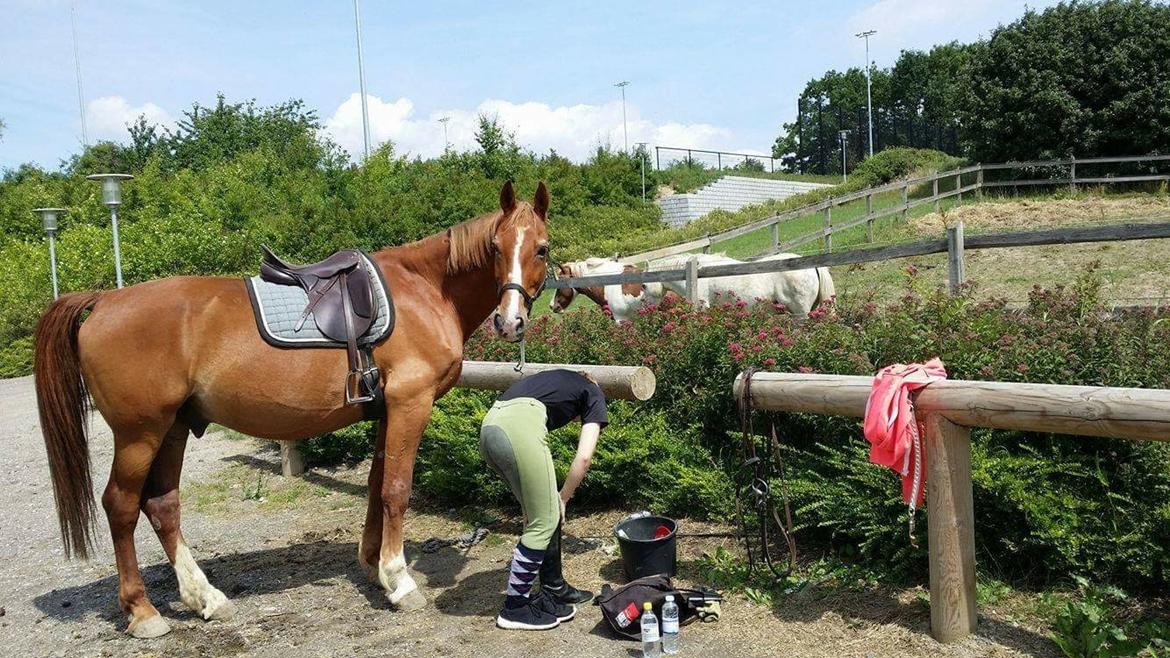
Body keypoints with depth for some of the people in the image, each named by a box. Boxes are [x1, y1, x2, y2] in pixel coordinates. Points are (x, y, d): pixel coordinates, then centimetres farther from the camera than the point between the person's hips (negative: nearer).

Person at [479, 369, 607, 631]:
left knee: (541, 514, 21)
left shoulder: (560, 381, 37)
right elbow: (584, 457, 8)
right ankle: (514, 607, 14)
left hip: (489, 425, 8)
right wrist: (562, 499, 20)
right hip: (519, 426, -8)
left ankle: (554, 589, 32)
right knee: (544, 522, 6)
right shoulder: (594, 394, 21)